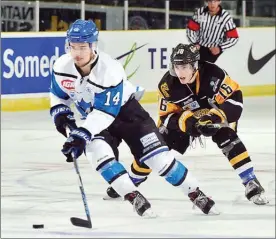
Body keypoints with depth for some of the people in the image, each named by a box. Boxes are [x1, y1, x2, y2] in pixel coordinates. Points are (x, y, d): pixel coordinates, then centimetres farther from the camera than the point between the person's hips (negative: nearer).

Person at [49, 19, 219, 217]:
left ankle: (196, 194, 1)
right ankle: (134, 197, -20)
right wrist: (61, 115, -13)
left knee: (157, 154, -12)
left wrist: (82, 135, -41)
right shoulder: (62, 67, -16)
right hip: (94, 117, 4)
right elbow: (58, 95, 5)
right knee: (97, 150, -26)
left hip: (125, 111, -4)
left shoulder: (111, 71, -32)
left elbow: (105, 113, -33)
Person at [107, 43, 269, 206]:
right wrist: (186, 120, -37)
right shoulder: (168, 84, -24)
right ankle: (133, 180, 18)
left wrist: (215, 117, -43)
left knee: (227, 138, -30)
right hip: (185, 118, 3)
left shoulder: (213, 74, -34)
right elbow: (166, 116, -17)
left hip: (217, 114, -3)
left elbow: (235, 98, -30)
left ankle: (251, 183, -23)